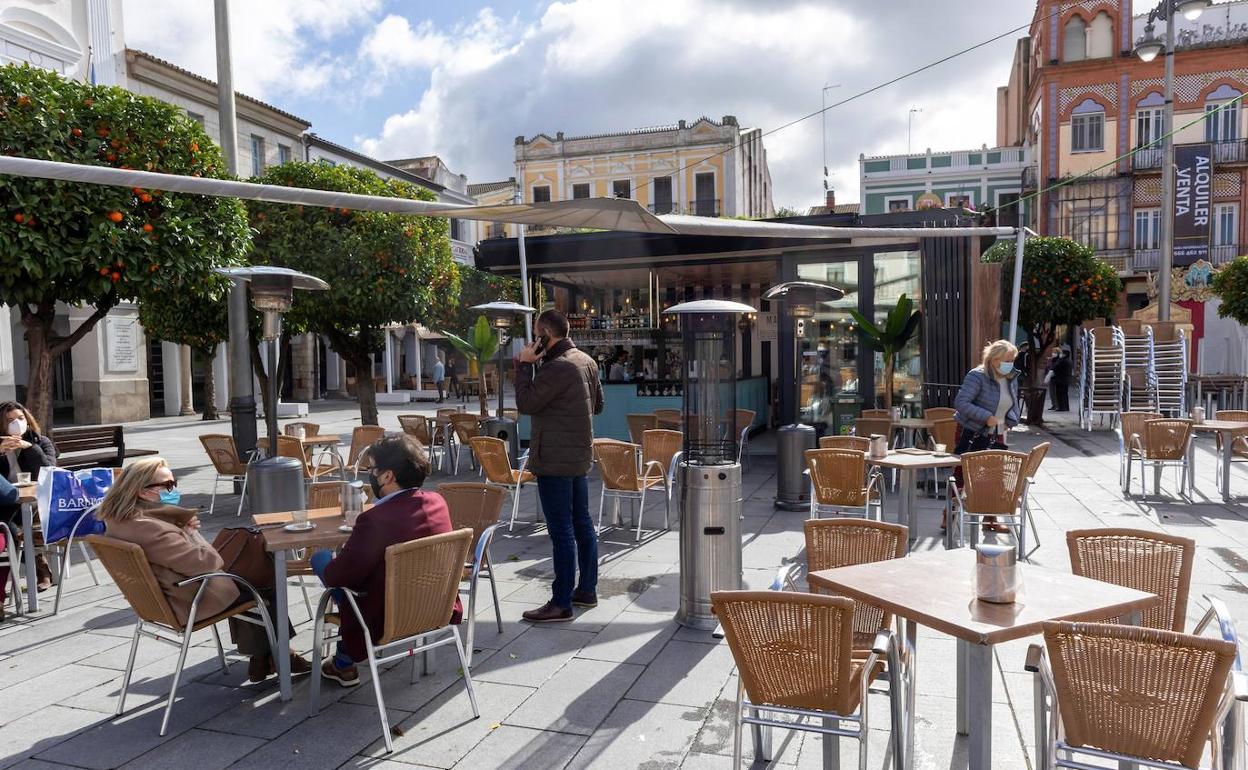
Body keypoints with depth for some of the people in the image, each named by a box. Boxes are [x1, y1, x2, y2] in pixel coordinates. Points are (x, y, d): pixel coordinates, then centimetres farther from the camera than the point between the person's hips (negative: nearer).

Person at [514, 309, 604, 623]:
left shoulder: (557, 368, -20)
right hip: (580, 455, 10)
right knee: (582, 523, 15)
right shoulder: (587, 361, 10)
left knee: (561, 530, -5)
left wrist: (524, 365, -6)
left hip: (555, 459, -10)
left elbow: (525, 403, -14)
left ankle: (561, 603, 2)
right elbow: (597, 404, 19)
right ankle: (587, 590, 26)